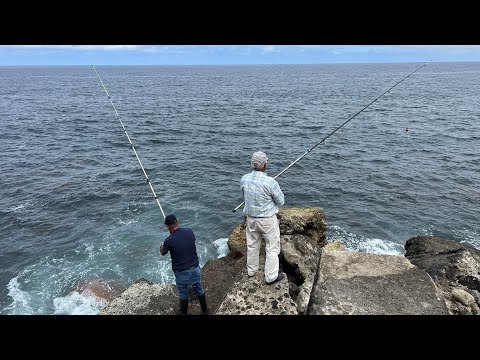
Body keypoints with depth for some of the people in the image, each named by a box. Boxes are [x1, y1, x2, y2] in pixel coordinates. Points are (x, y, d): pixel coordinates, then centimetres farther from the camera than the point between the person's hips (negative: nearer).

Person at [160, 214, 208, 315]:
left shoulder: (169, 240, -18)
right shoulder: (189, 231, -9)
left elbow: (163, 253, 4)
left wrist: (161, 247, 29)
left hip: (182, 273, -3)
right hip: (195, 269, 3)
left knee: (183, 294, 21)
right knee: (199, 290, 25)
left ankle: (183, 312, 44)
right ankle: (205, 310, 43)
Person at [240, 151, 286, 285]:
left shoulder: (244, 179, -10)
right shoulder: (270, 182, -26)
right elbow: (281, 201, -12)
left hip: (251, 218, 5)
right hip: (268, 220, -5)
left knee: (252, 245, 22)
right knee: (272, 248, 12)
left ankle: (251, 270, 40)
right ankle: (271, 276, 22)